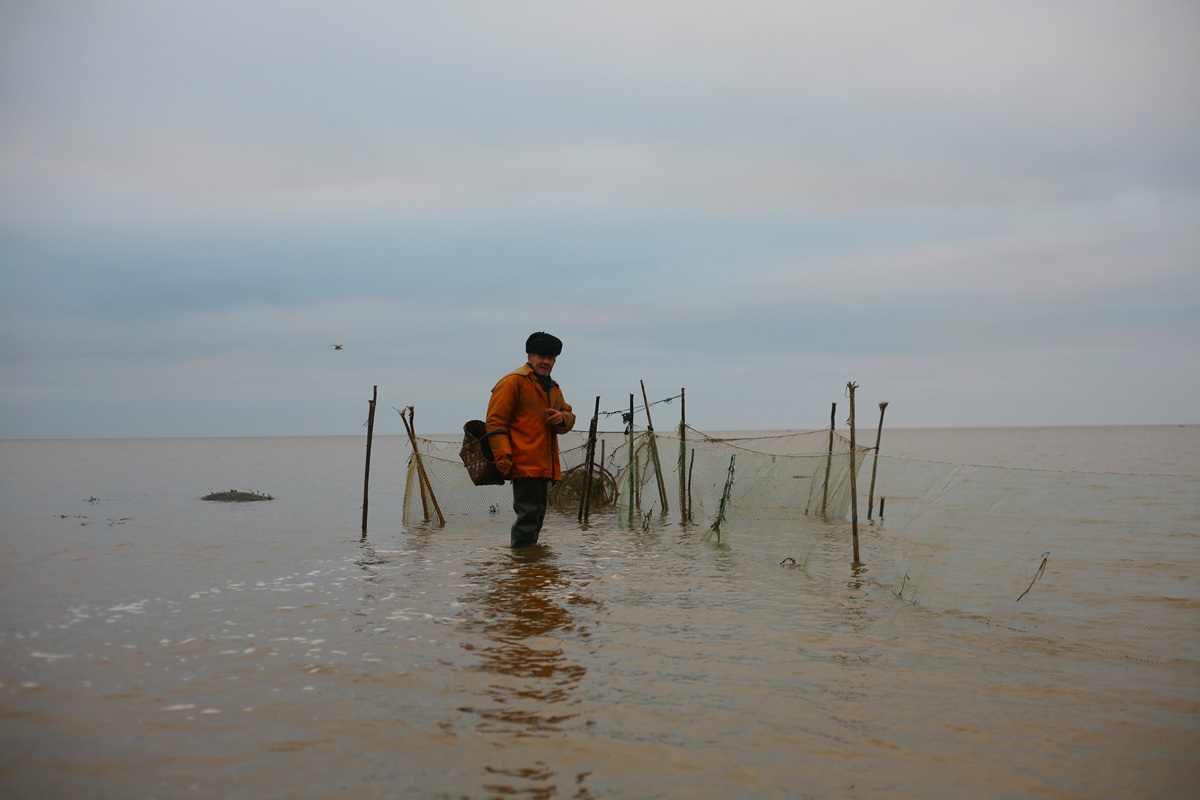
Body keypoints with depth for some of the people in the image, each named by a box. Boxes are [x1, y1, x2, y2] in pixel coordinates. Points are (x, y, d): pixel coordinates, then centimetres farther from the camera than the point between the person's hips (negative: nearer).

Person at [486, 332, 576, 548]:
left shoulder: (552, 388, 22)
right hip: (524, 463, -9)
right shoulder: (514, 381, -6)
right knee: (529, 514, -13)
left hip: (543, 465, 9)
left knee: (537, 513, 15)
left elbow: (569, 415, 24)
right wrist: (503, 455, -21)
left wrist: (563, 418, -3)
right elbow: (495, 421, -11)